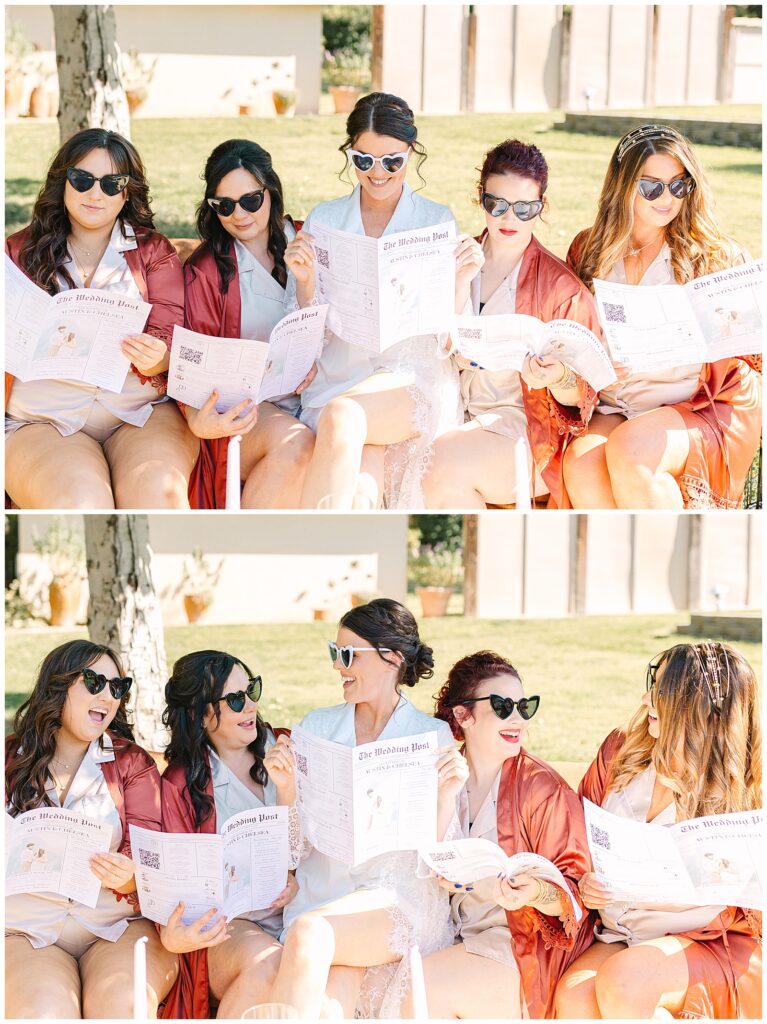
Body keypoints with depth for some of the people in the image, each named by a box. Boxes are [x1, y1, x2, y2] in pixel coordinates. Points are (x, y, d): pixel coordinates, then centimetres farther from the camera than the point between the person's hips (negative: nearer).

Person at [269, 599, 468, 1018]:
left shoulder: (433, 737, 3)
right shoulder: (318, 726, 12)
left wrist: (447, 793, -19)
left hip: (398, 900, -2)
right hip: (322, 891, 2)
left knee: (309, 932, -34)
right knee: (332, 999, -31)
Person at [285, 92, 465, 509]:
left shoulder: (438, 221, 9)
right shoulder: (323, 221, 12)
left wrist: (461, 280, -15)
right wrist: (304, 281, -11)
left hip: (413, 377, -2)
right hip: (338, 377, 2)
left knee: (343, 416, -34)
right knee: (360, 493, -30)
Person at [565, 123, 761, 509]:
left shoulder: (714, 255, 3)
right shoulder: (590, 251, 11)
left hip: (703, 410, -3)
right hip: (615, 410, 3)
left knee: (629, 450, -33)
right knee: (581, 464, -30)